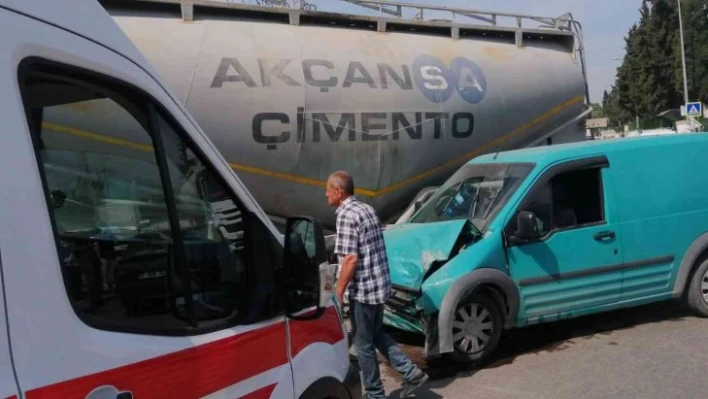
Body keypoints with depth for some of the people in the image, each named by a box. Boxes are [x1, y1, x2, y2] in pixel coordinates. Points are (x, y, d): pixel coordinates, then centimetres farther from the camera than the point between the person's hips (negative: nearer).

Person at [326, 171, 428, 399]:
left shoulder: (346, 216, -17)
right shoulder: (367, 210, 11)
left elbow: (351, 259, -22)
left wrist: (338, 293, -15)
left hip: (363, 289, -9)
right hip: (380, 284, 9)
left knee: (363, 343, 6)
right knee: (377, 334, 23)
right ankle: (411, 373, 20)